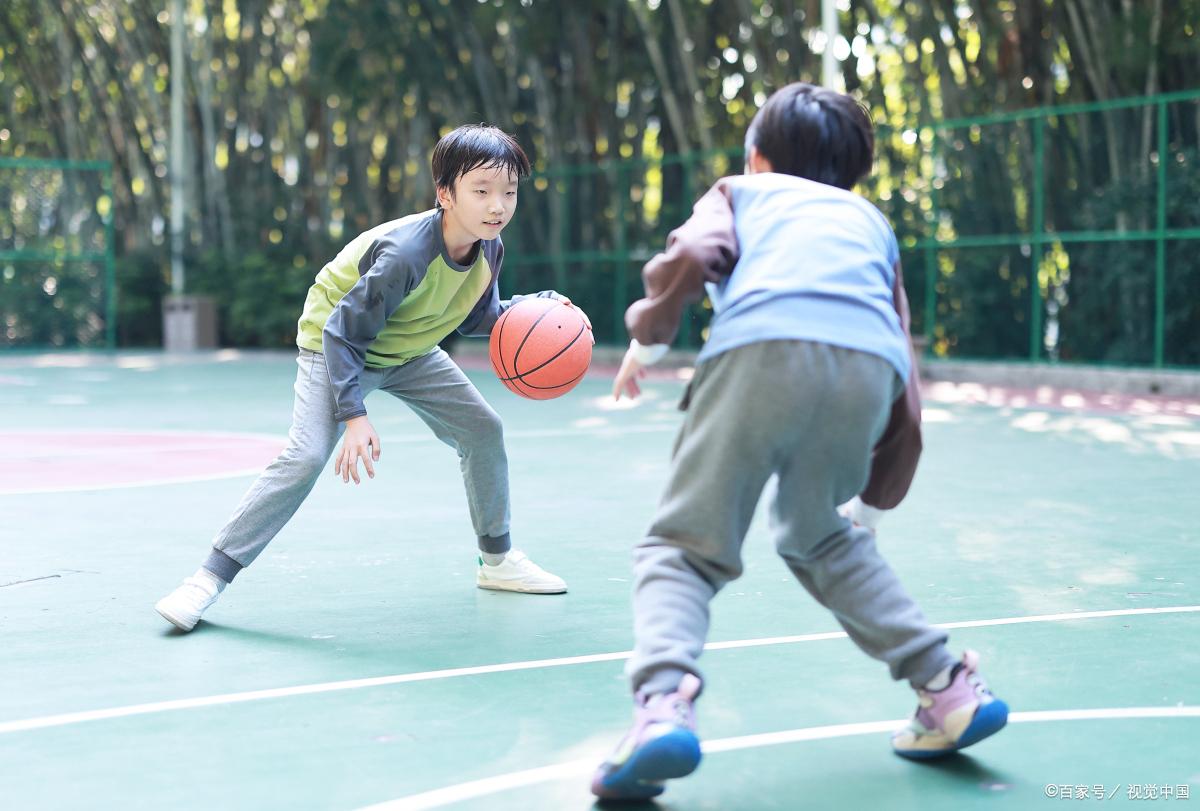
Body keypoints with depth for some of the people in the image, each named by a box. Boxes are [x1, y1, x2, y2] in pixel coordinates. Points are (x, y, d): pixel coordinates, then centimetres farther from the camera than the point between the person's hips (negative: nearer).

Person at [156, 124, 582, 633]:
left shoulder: (489, 250, -15)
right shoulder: (405, 253, -38)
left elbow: (477, 317, 6)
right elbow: (343, 333, -31)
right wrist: (353, 415, -37)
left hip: (407, 352, 8)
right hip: (335, 345, -8)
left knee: (483, 429, 4)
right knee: (306, 457, -25)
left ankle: (497, 560, 22)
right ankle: (209, 578, -19)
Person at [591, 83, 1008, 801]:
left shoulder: (739, 190, 32)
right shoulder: (871, 220, 39)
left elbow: (688, 260, 6)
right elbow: (908, 396, 32)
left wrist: (648, 340, 24)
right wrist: (872, 506, 42)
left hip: (761, 348, -3)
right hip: (871, 364, 4)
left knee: (685, 548, 6)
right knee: (817, 538, 29)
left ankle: (664, 703, -21)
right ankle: (949, 689, 22)